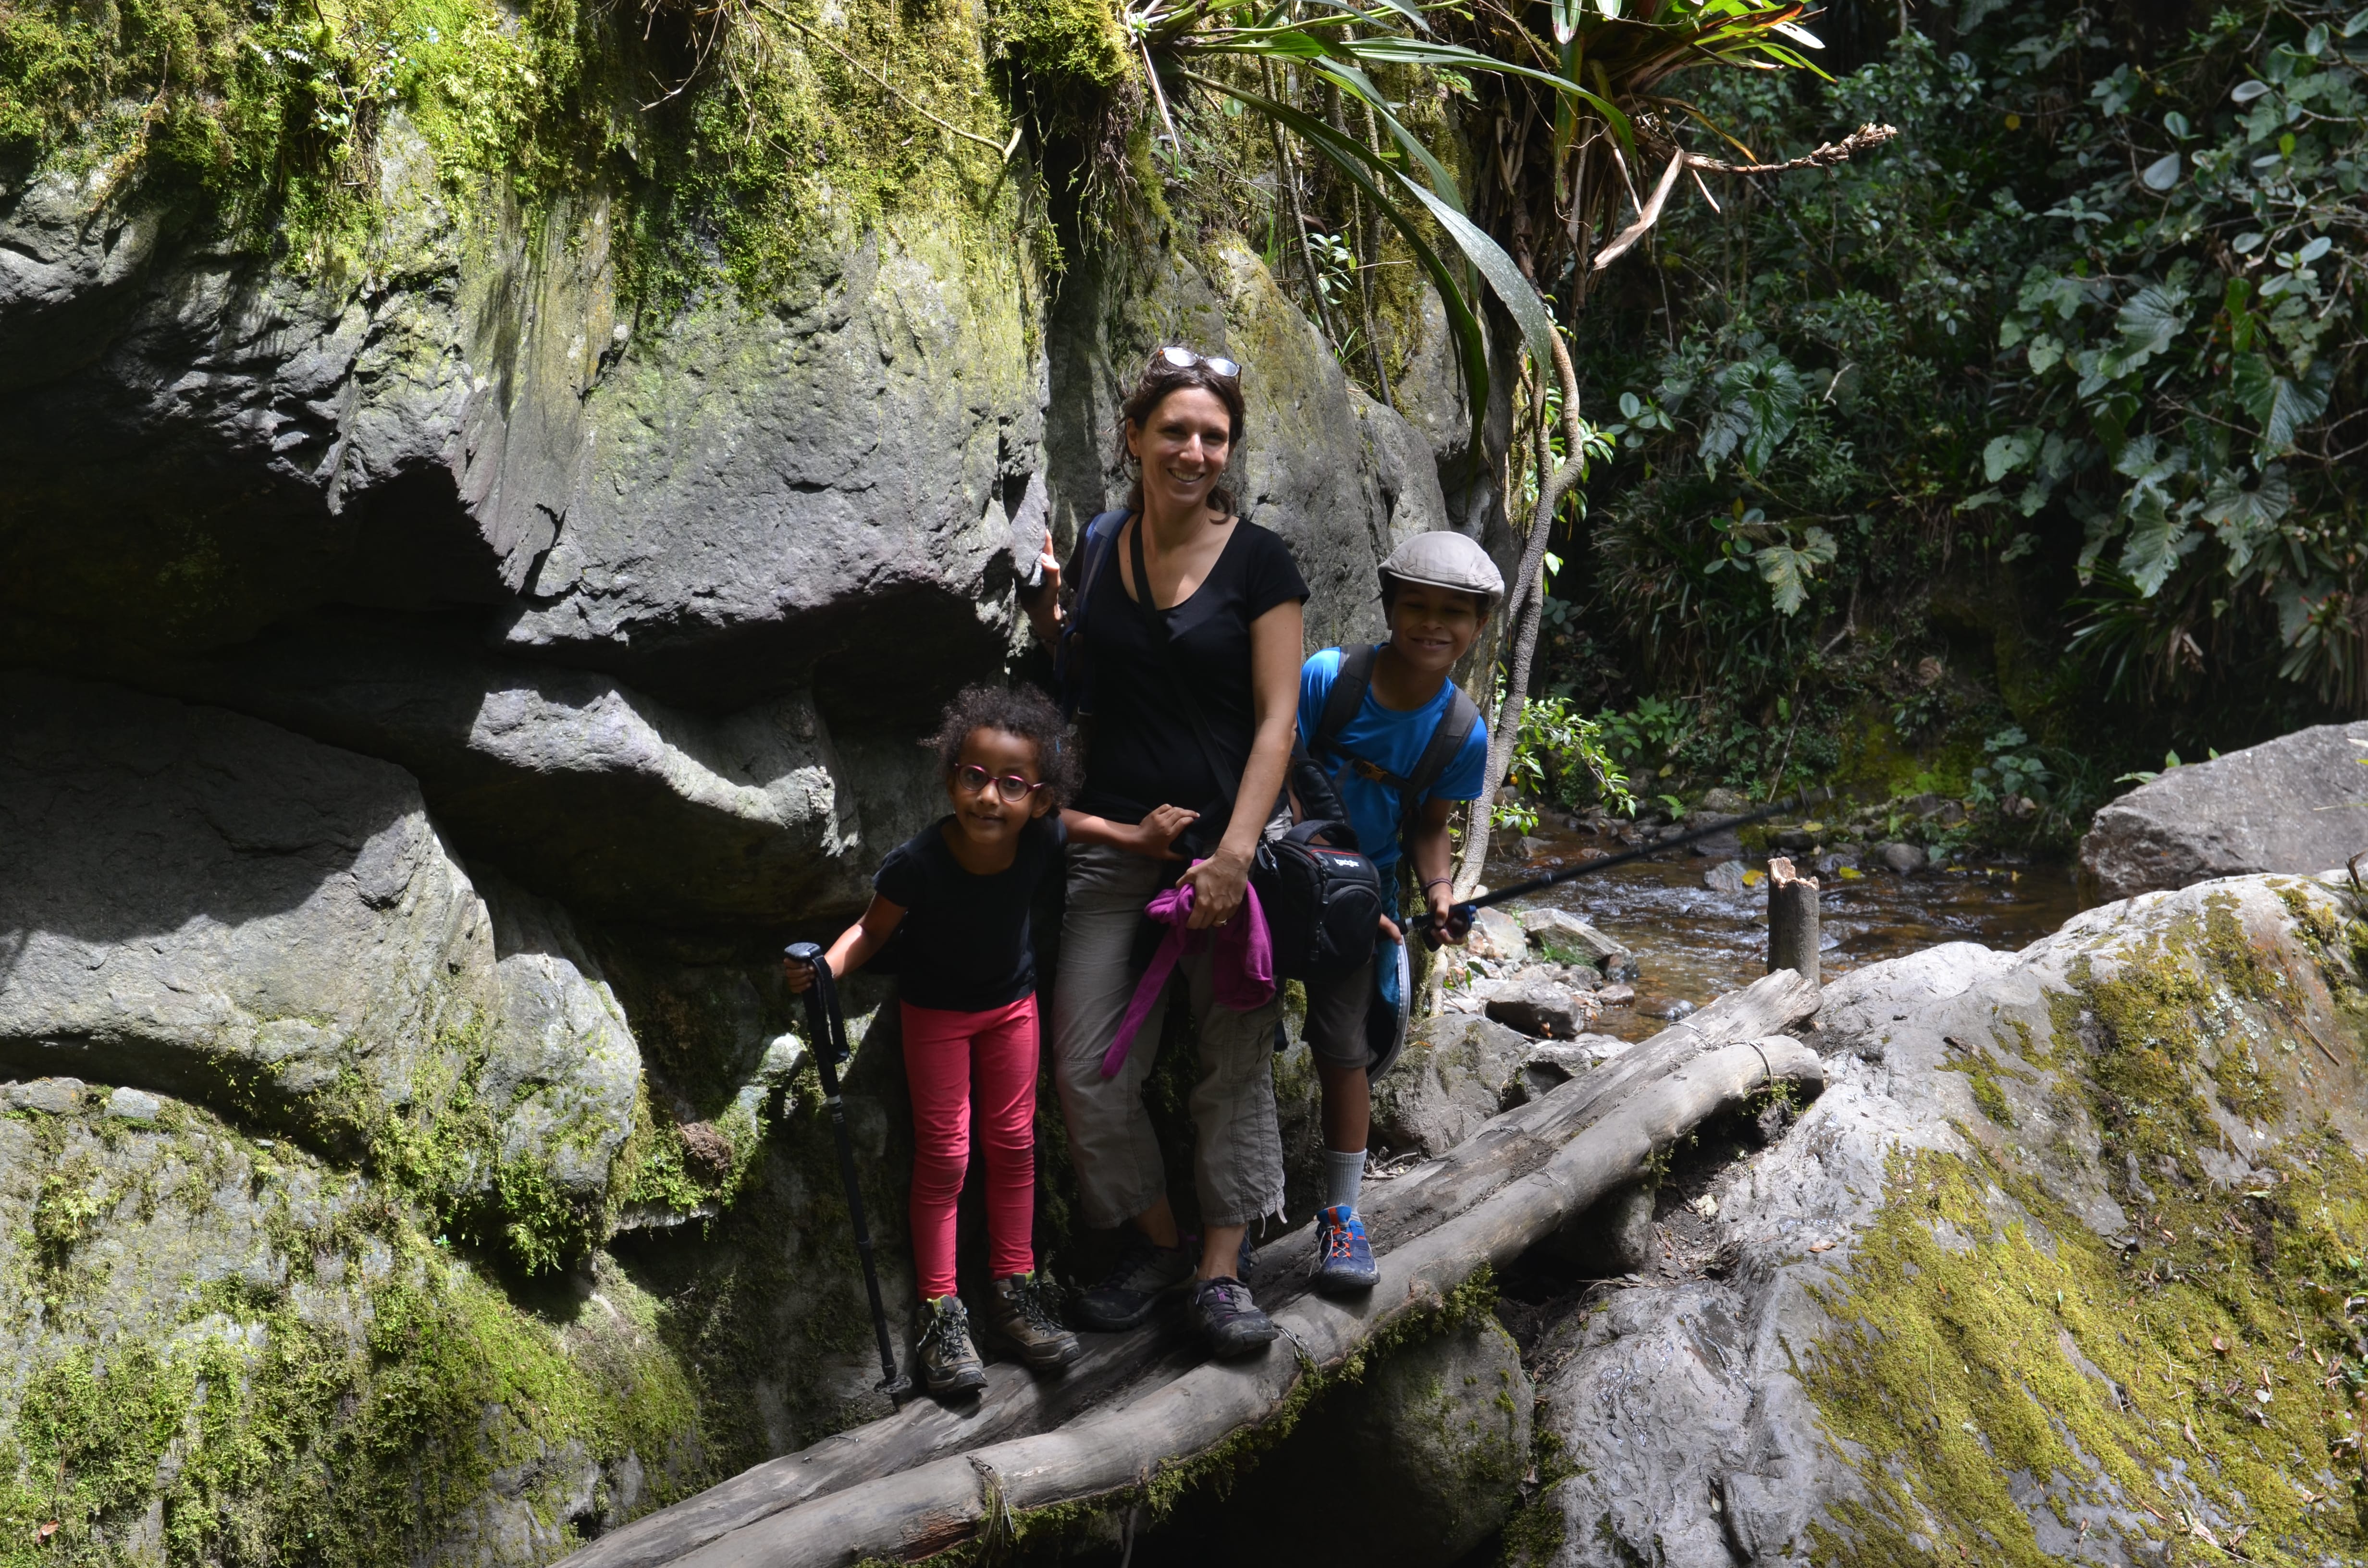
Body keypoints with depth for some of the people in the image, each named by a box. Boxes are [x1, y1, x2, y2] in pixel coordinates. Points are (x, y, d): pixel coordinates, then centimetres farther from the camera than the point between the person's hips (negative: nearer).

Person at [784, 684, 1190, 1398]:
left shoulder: (1042, 839, -25)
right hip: (936, 1011, -3)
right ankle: (941, 1313, 10)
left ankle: (1015, 1293, 23)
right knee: (944, 1154, 0)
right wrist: (825, 966, -35)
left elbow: (1072, 823, 1)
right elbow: (873, 930, -18)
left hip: (1012, 1003, 3)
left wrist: (1137, 837, -8)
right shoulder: (918, 864, -34)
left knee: (1014, 1143, 10)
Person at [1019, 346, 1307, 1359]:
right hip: (1110, 845, 3)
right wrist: (1043, 601, 3)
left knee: (1235, 1064, 3)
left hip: (1225, 841, -3)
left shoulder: (1258, 562, -3)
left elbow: (1276, 718, -7)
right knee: (1087, 1066, -1)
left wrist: (1236, 851, -18)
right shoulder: (1096, 553, 8)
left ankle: (1219, 1271, 12)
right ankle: (1157, 1243, 18)